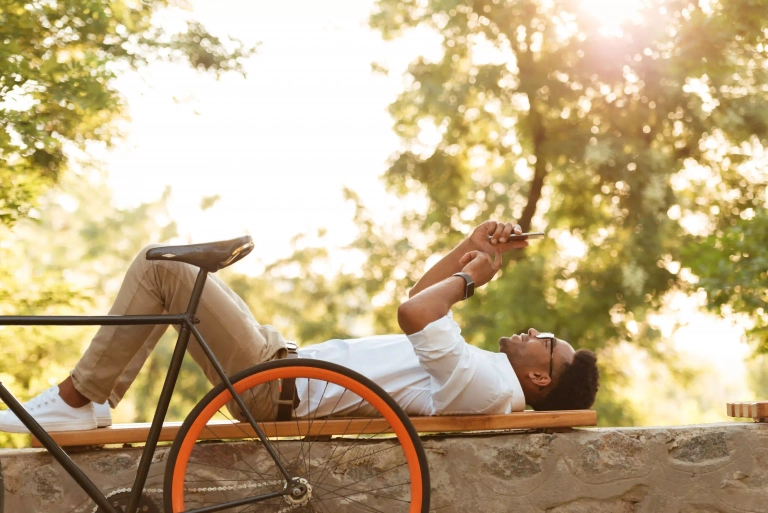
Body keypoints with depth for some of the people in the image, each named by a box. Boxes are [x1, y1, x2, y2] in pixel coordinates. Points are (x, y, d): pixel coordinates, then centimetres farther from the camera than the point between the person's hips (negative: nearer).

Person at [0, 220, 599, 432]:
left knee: (161, 266, -13)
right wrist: (470, 251, 13)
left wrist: (468, 276, -12)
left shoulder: (491, 385, -20)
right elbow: (420, 311, 25)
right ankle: (96, 397, 14)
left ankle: (79, 398, -4)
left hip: (277, 384, -10)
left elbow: (412, 313, -31)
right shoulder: (486, 370, 13)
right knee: (162, 270, 13)